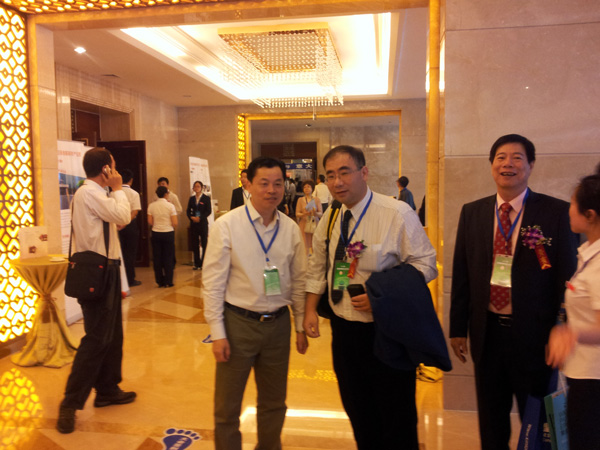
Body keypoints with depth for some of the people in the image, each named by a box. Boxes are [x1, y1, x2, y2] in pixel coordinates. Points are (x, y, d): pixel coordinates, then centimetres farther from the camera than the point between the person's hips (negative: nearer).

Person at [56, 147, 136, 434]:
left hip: (106, 271, 10)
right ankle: (71, 403, 5)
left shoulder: (97, 194, 16)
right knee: (96, 338, -6)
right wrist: (118, 189, -8)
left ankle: (107, 390, 29)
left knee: (113, 335, 16)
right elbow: (122, 217, -21)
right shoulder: (88, 193, -15)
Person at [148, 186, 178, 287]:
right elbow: (175, 223, -11)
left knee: (157, 257, 9)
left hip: (156, 233, 3)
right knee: (168, 258, 5)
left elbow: (150, 222, -2)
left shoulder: (151, 205, -1)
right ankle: (168, 282, 6)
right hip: (168, 233, -2)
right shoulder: (170, 206, -9)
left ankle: (160, 281, 14)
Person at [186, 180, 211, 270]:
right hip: (193, 223, 4)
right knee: (195, 244, 5)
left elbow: (209, 211, -6)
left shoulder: (206, 198, 0)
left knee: (204, 243, -2)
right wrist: (191, 217, -9)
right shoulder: (191, 198, 12)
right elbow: (188, 210, 11)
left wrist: (200, 218, -16)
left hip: (203, 223, -3)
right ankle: (197, 263, 12)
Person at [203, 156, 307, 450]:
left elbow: (299, 281, 6)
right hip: (238, 323, -3)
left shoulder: (290, 229, 0)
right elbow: (213, 283, -9)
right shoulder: (226, 225, -11)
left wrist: (301, 327, 8)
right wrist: (217, 333, -10)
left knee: (274, 404, 20)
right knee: (227, 407, 12)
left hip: (278, 323, 4)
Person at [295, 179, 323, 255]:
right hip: (304, 224, 0)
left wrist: (315, 213, -20)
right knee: (305, 244, -5)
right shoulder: (301, 200, 7)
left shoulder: (316, 199, 5)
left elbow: (321, 213, 2)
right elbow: (297, 214, 2)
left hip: (314, 224, 0)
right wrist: (305, 214, -17)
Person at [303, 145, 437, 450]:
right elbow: (317, 267, 12)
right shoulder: (330, 217, 3)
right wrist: (311, 309, 4)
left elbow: (425, 265, -15)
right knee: (358, 413, 21)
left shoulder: (397, 213, -16)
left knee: (396, 416, 10)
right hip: (343, 329, 6)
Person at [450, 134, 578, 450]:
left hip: (533, 334, -3)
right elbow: (461, 273, 5)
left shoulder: (556, 212, -7)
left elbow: (566, 277, -6)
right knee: (491, 421, 19)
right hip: (488, 332, 3)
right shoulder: (472, 212, 3)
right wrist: (458, 328, 4)